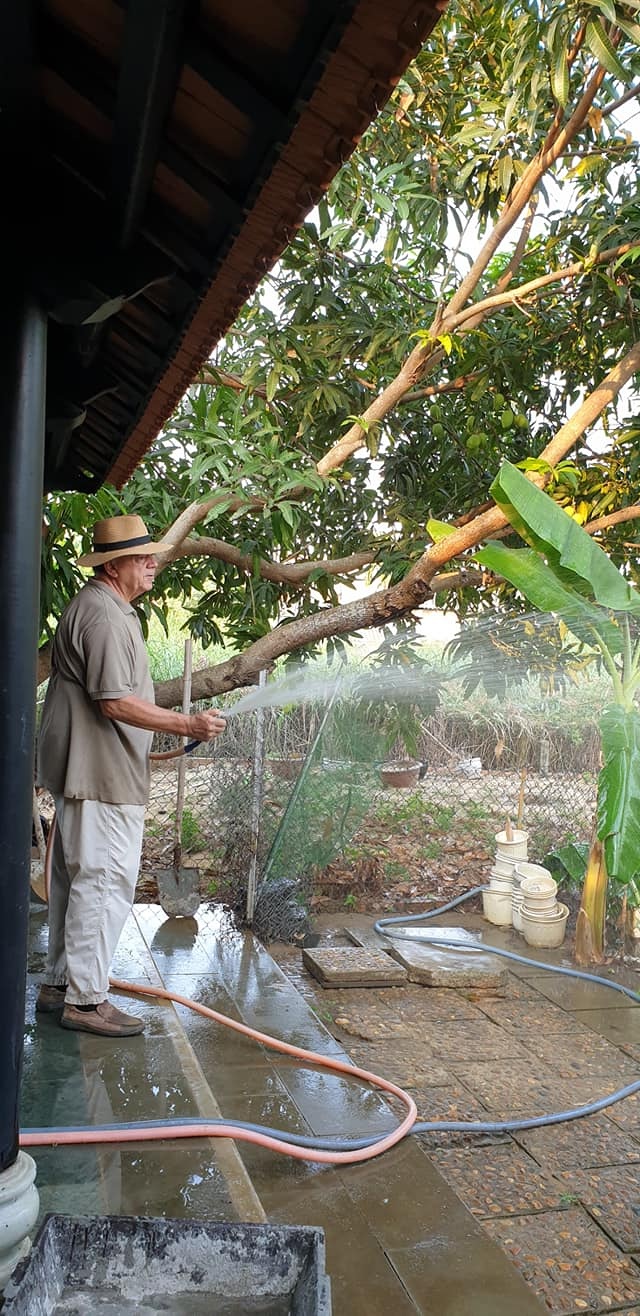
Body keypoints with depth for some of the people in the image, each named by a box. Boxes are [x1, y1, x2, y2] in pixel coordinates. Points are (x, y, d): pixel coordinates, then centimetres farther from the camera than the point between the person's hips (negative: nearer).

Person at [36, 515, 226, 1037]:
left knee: (75, 875, 16)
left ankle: (59, 983, 28)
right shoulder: (105, 616, -18)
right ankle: (86, 998, 3)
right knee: (106, 879, -6)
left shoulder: (98, 607, 17)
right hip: (102, 774, -11)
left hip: (85, 771, 11)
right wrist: (188, 724, -20)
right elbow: (115, 702, -24)